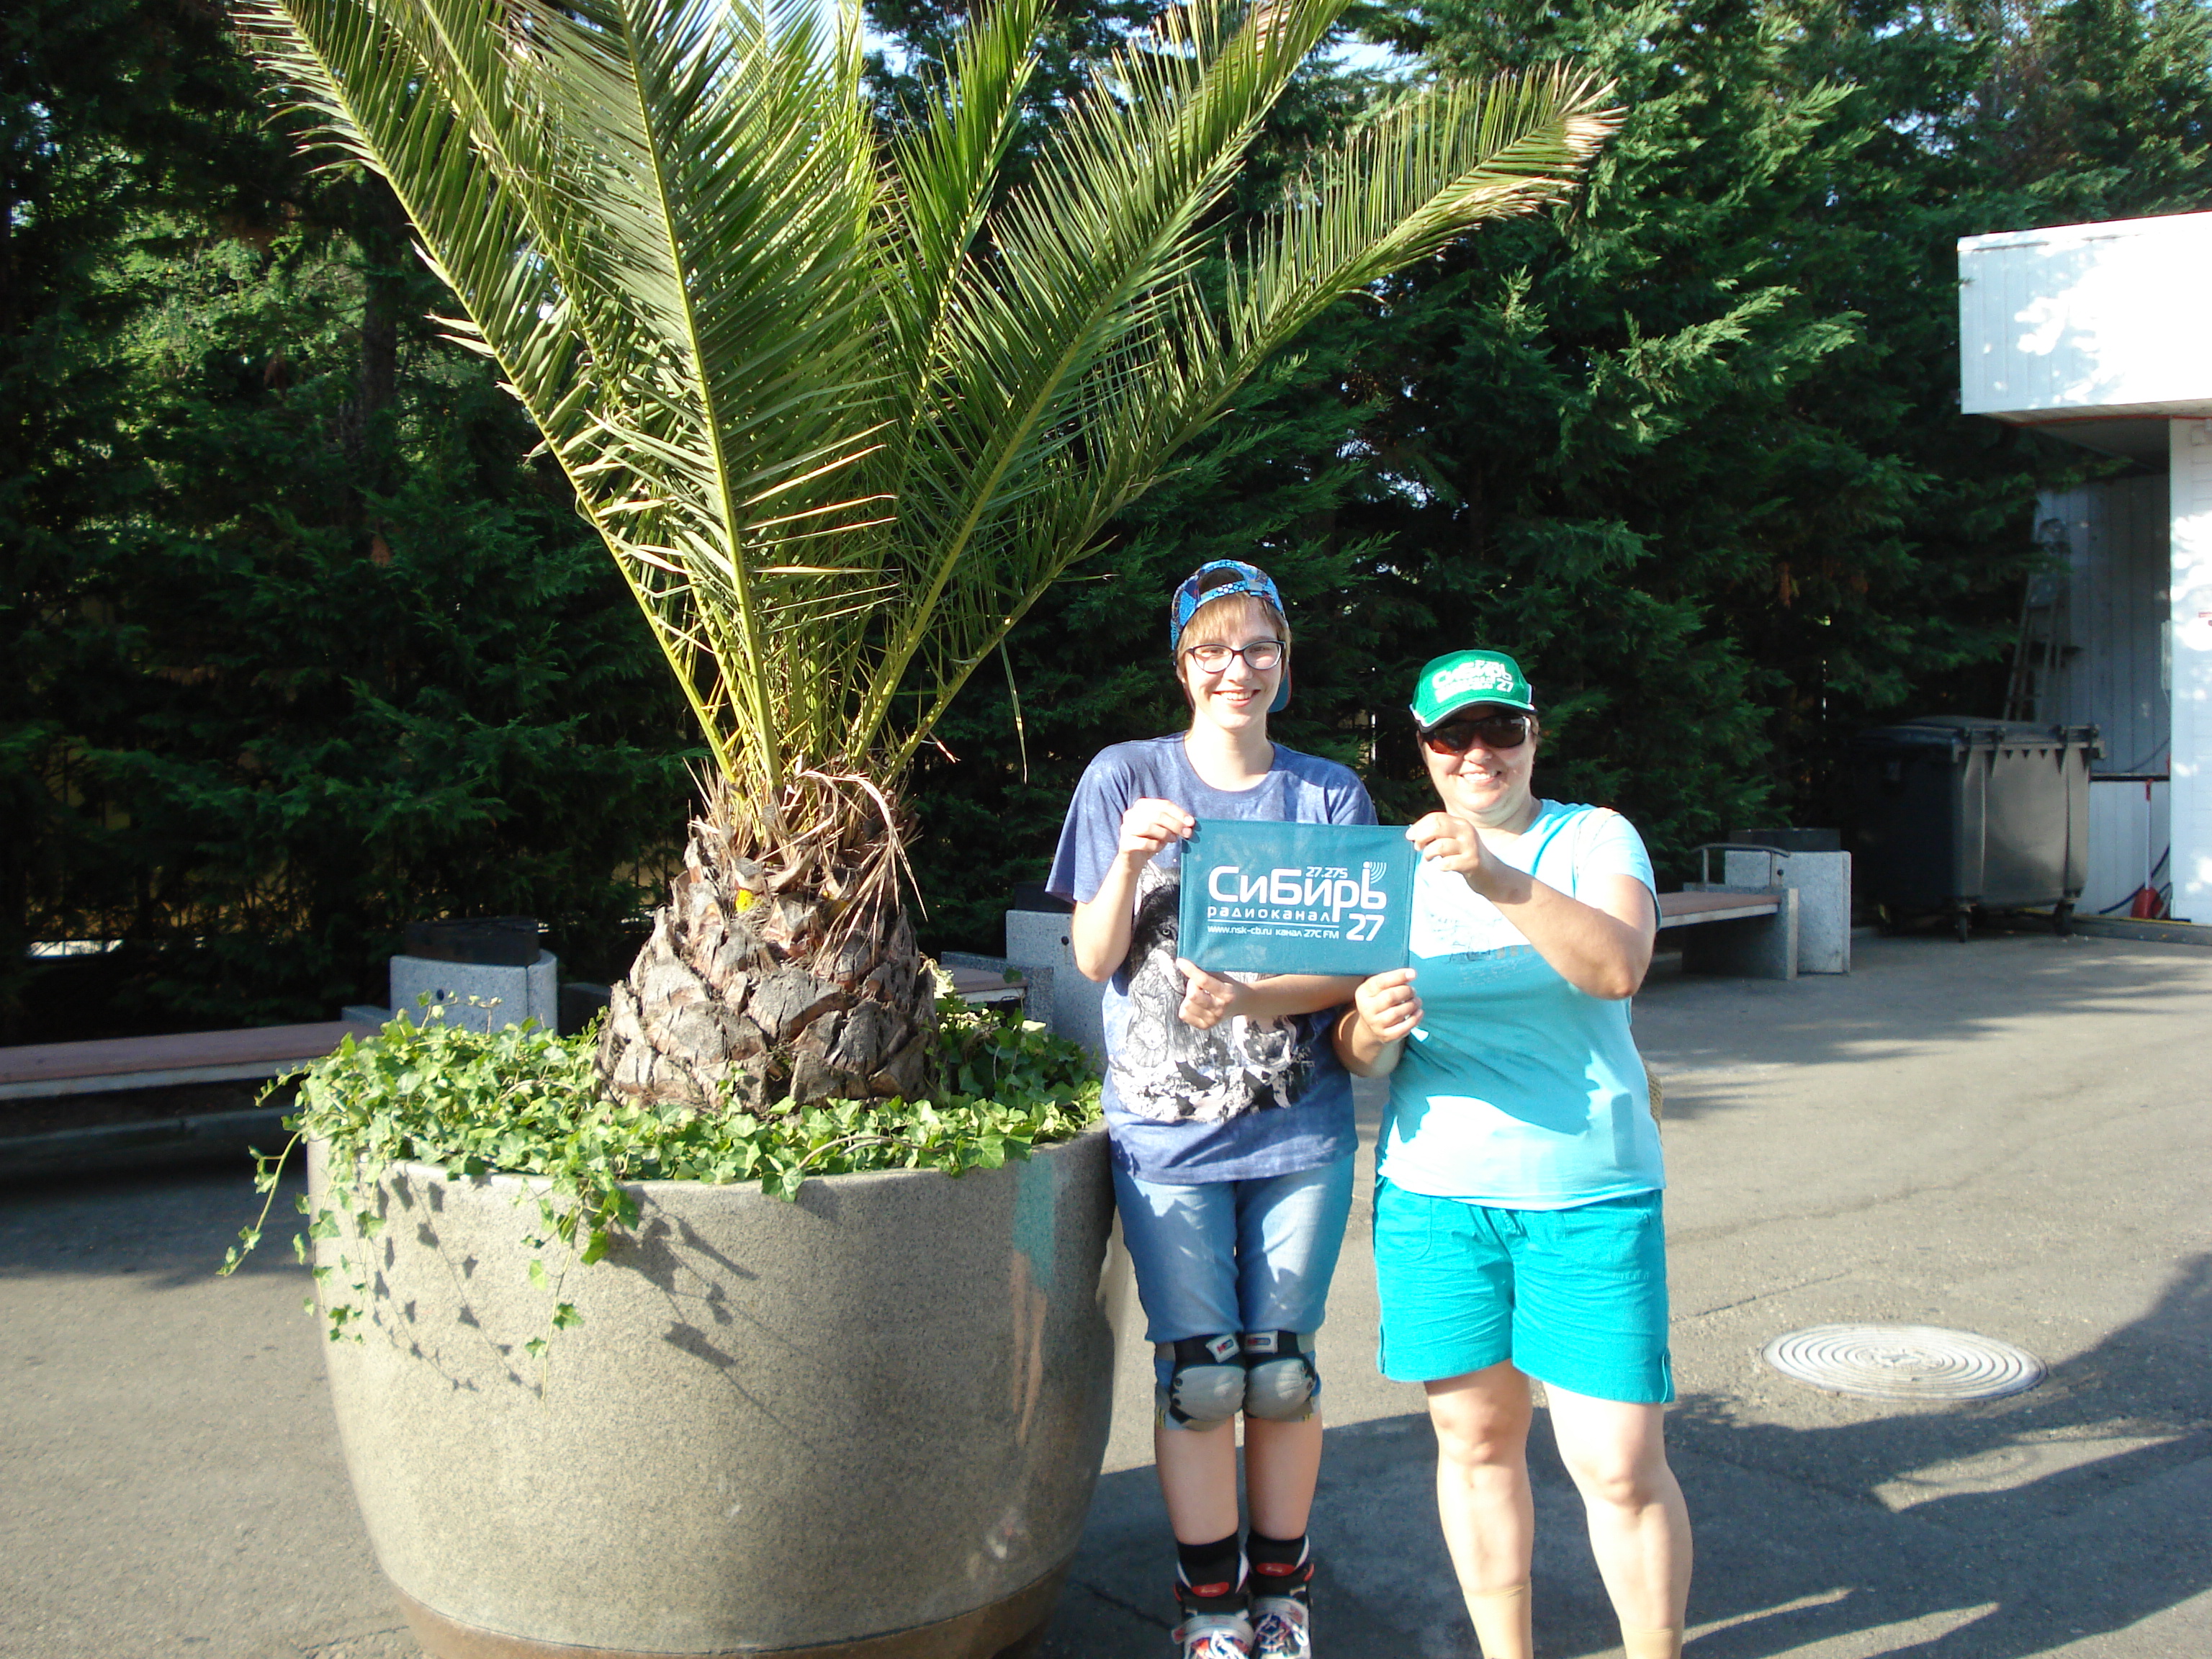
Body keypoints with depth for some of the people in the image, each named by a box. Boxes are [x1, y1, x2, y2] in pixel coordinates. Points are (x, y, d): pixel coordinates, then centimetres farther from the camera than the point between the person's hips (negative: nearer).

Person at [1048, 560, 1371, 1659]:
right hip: (1166, 1126, -1)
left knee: (1281, 1367, 8)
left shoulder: (1330, 795, 5)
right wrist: (1129, 860, -20)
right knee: (1197, 1372, 2)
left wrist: (1249, 999, -17)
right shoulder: (1125, 780, 2)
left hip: (1299, 1130, 1)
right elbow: (1093, 958, -2)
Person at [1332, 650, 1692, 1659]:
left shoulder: (1596, 839, 2)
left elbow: (1619, 967, -18)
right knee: (1475, 1442, 10)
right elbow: (1355, 1056, 5)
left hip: (1588, 1196, -2)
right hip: (1434, 1195, 2)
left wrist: (1500, 880, -32)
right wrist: (1372, 1028, -19)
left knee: (1621, 1466, -3)